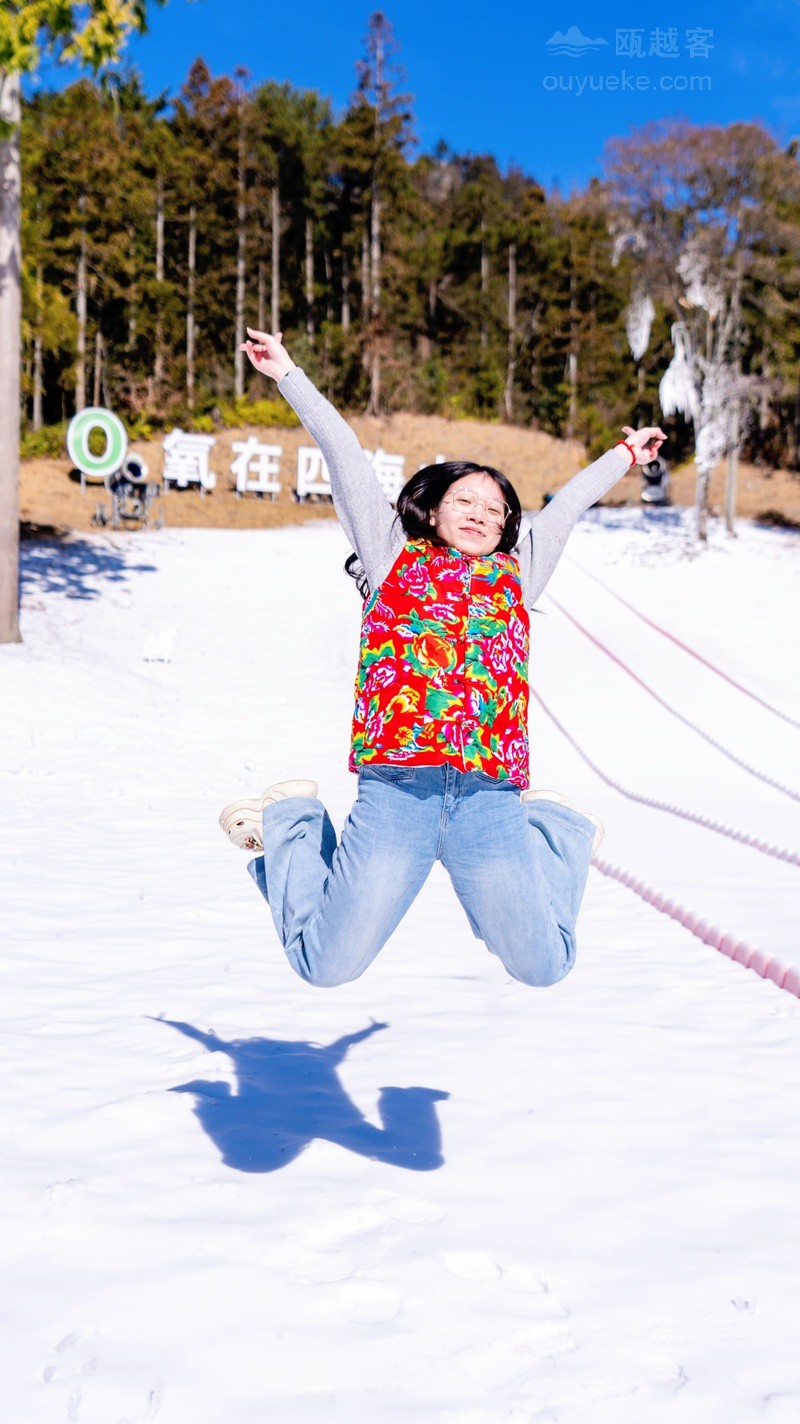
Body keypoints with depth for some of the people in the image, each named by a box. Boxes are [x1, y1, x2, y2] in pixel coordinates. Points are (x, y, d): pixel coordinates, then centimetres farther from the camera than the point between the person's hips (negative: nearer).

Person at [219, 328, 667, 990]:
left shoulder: (515, 574, 23)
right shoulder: (394, 555, 17)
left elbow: (567, 502, 38)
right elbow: (346, 456, 19)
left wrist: (626, 454, 54)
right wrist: (290, 374, 27)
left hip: (489, 797, 2)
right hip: (396, 789, -2)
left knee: (542, 966, 7)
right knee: (326, 967, -2)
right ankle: (288, 823, 24)